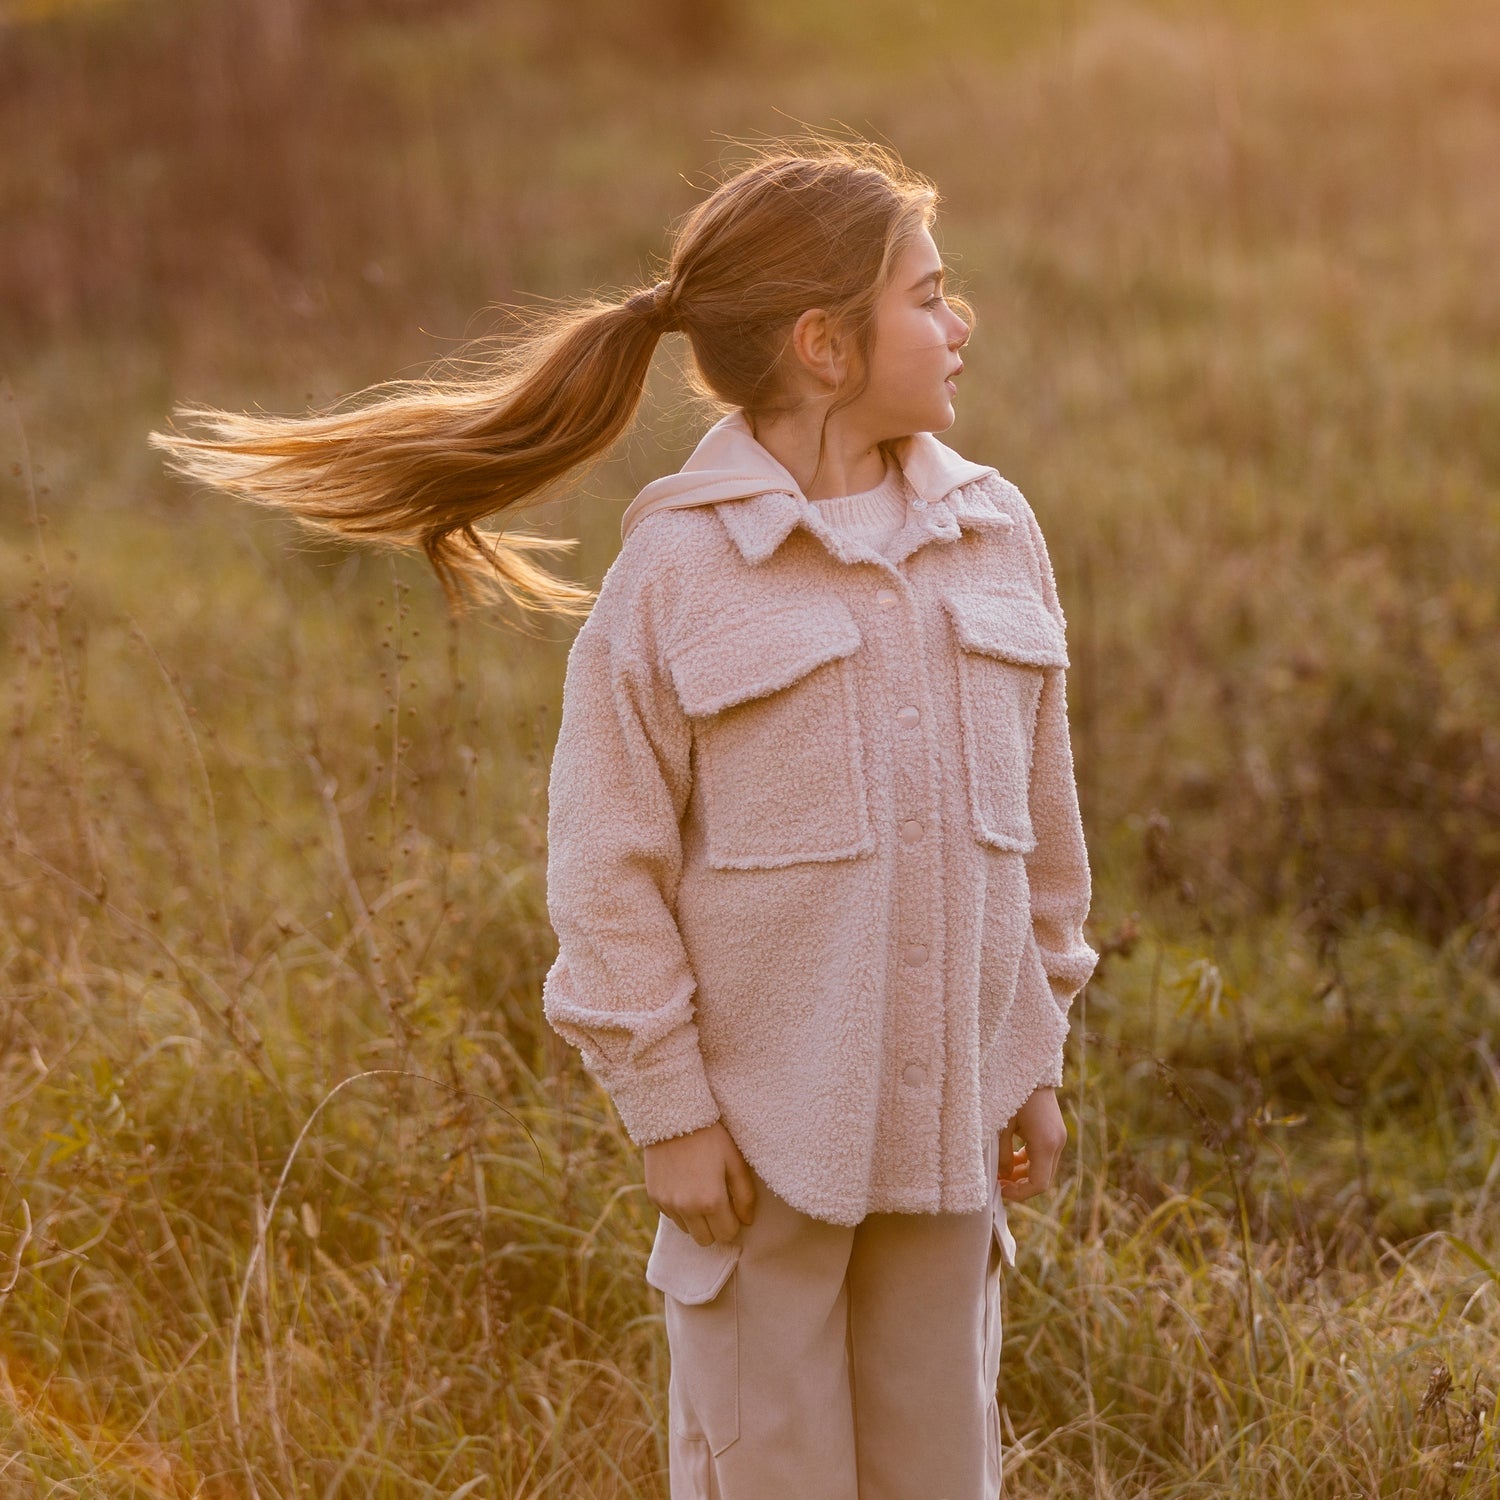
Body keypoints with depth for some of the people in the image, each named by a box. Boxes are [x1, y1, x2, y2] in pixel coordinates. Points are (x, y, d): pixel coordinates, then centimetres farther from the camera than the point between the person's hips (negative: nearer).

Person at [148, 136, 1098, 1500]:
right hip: (761, 1130, -4)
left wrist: (1039, 1057, 13)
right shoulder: (679, 568, -11)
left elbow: (1038, 815, 12)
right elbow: (609, 864, -8)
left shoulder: (996, 534, 4)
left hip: (945, 1124, 5)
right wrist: (667, 1105, -10)